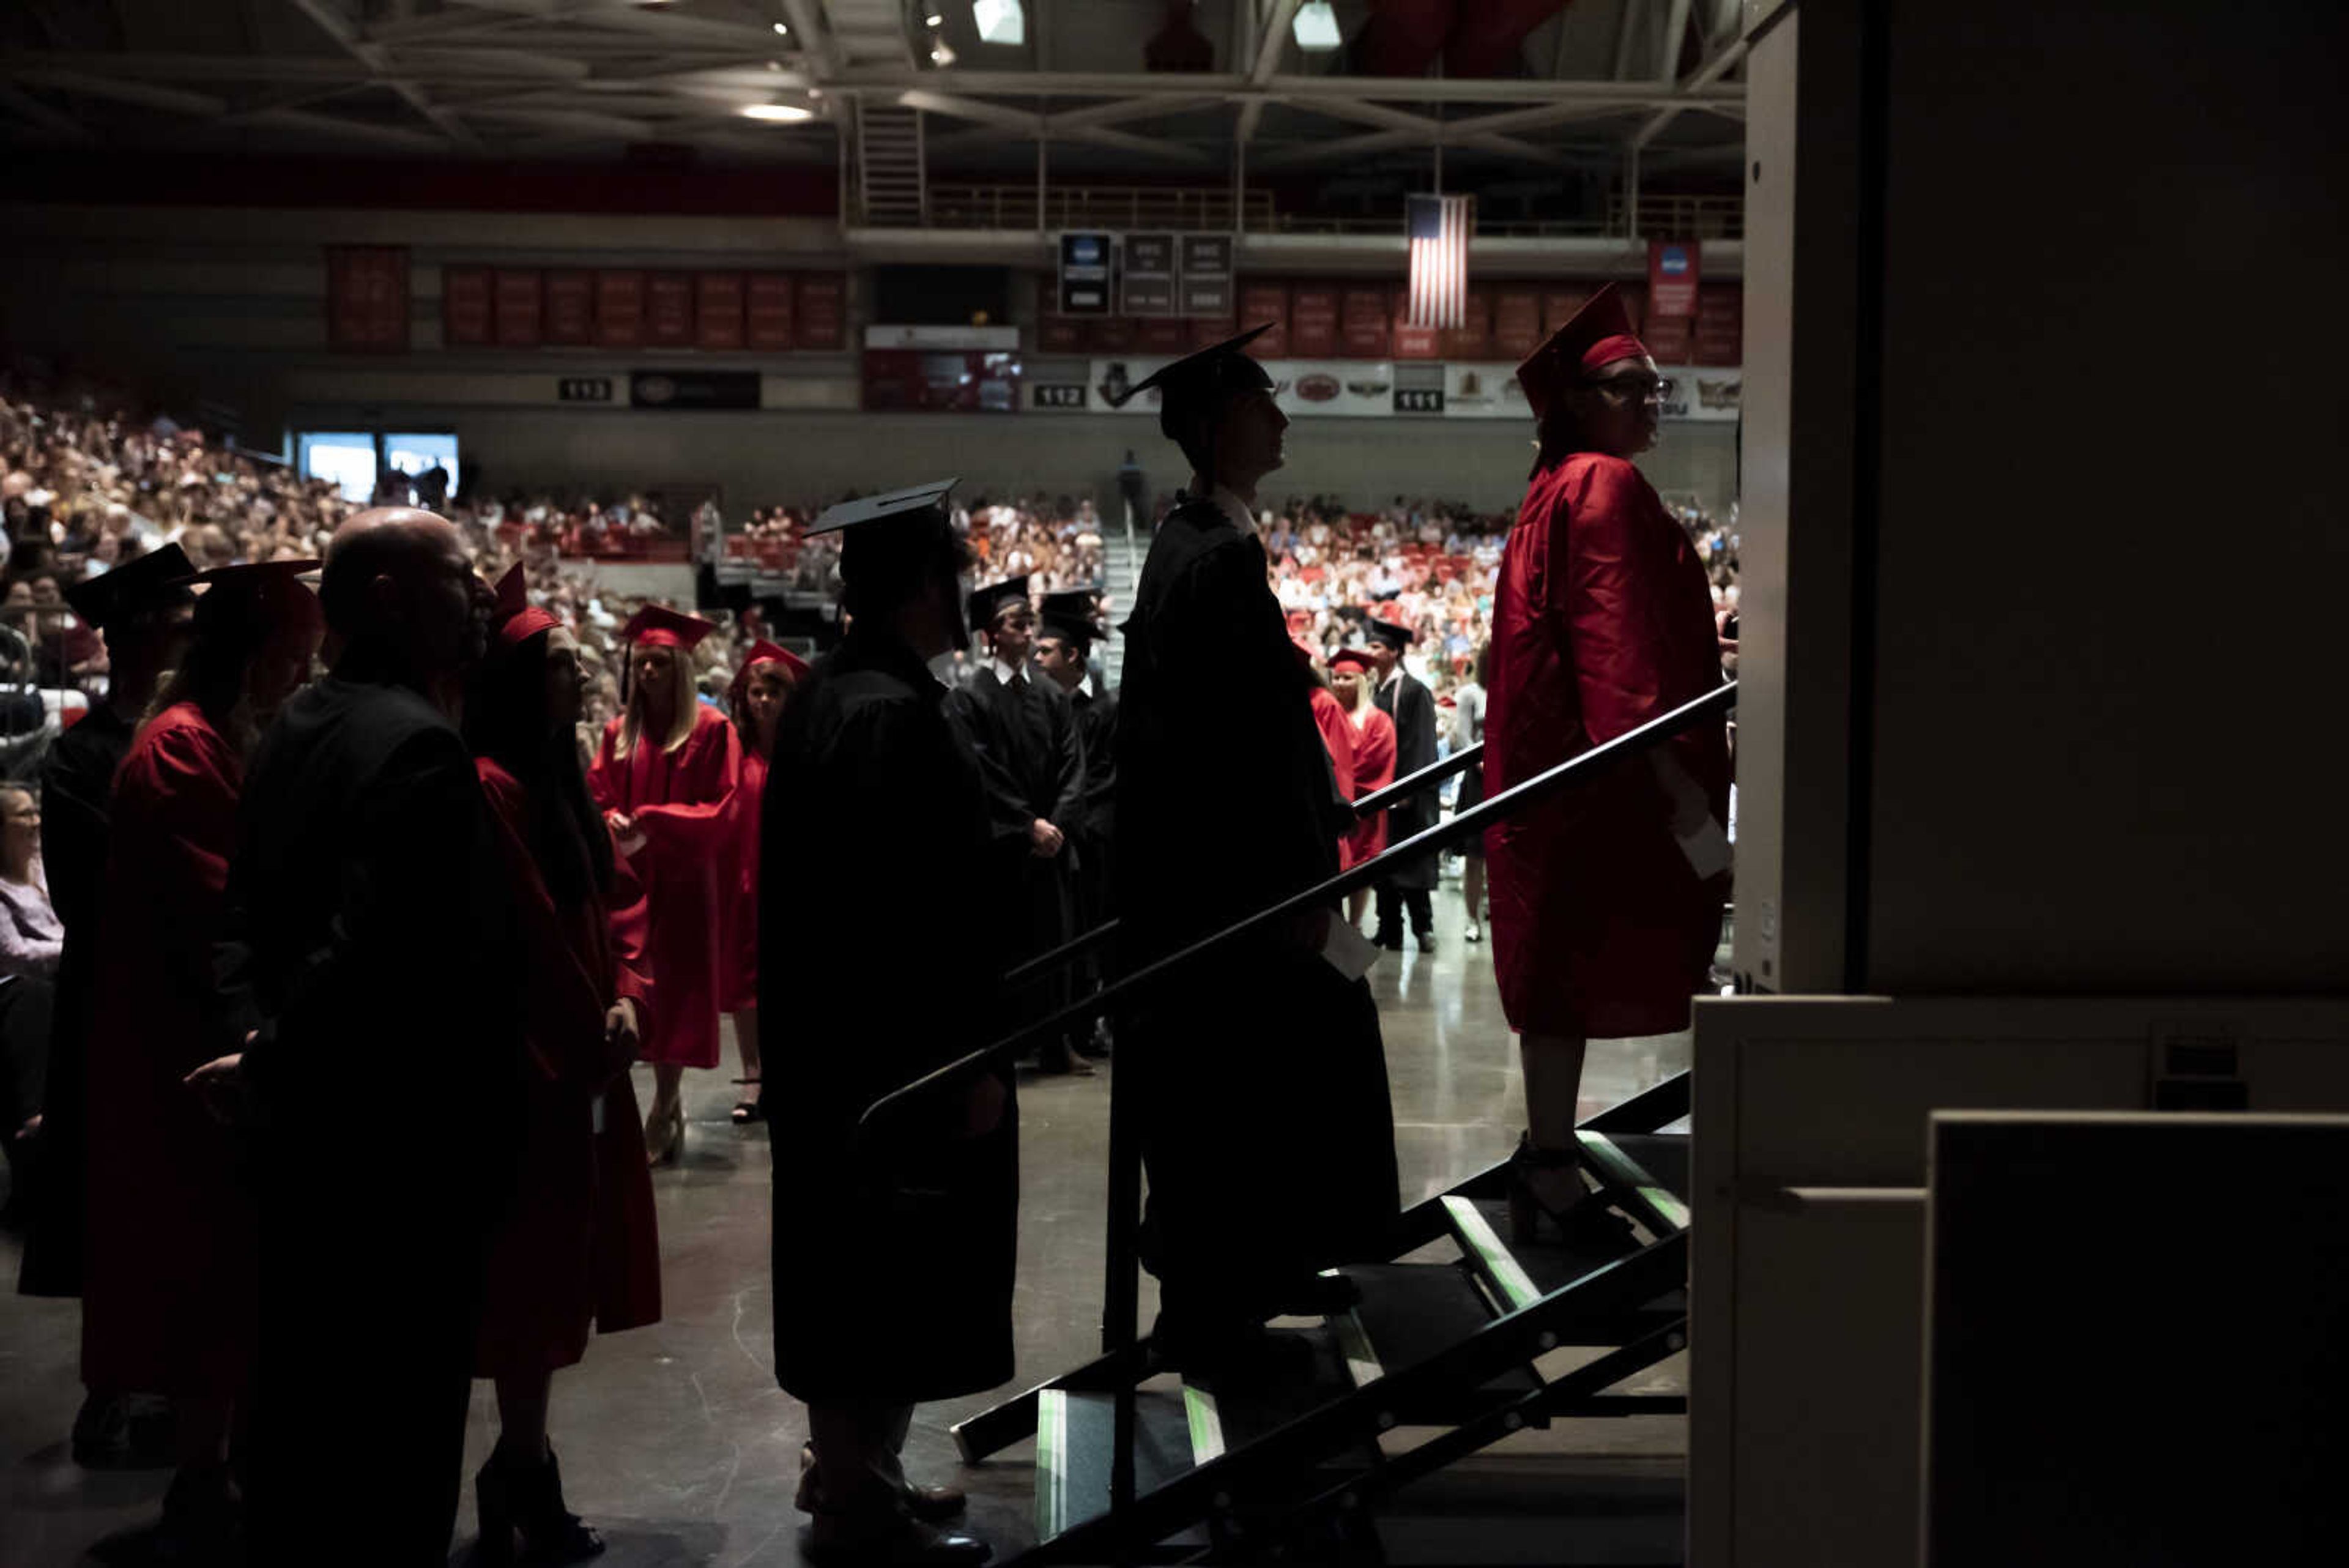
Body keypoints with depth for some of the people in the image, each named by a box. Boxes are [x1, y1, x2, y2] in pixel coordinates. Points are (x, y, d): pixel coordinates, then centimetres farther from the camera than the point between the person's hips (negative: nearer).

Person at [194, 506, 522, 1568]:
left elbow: (245, 913, 10)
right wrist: (271, 1066, -16)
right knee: (397, 1433, 4)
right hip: (403, 1142, -9)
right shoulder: (419, 744, -22)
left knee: (306, 1399, 21)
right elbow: (377, 952, -29)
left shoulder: (296, 726, 9)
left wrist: (253, 1036, -2)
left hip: (303, 1126, 9)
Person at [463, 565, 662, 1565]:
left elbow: (617, 894, 12)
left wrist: (628, 998, -4)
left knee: (559, 1270, 14)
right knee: (532, 1271, 0)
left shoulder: (564, 779, 13)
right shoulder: (488, 789, -18)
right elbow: (521, 938, -20)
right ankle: (525, 1474, 13)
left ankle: (520, 1467, 25)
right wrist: (581, 1040, -13)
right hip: (529, 1067, -9)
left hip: (583, 1060, 10)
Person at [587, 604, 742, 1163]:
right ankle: (669, 1105, 14)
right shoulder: (619, 733, 10)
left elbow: (719, 811, -9)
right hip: (630, 879, 4)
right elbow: (598, 800, 9)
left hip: (684, 881, -4)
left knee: (676, 996, -2)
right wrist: (616, 824, -14)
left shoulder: (711, 730, -5)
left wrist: (649, 825, -18)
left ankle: (661, 1117, 3)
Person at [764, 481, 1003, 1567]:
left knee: (858, 1263, 19)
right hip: (898, 1044, -10)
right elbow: (921, 910, -24)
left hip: (837, 1032, 10)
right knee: (887, 1272, 2)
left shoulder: (829, 693, 8)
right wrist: (971, 1057, -20)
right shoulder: (894, 713, -22)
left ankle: (847, 1466, 31)